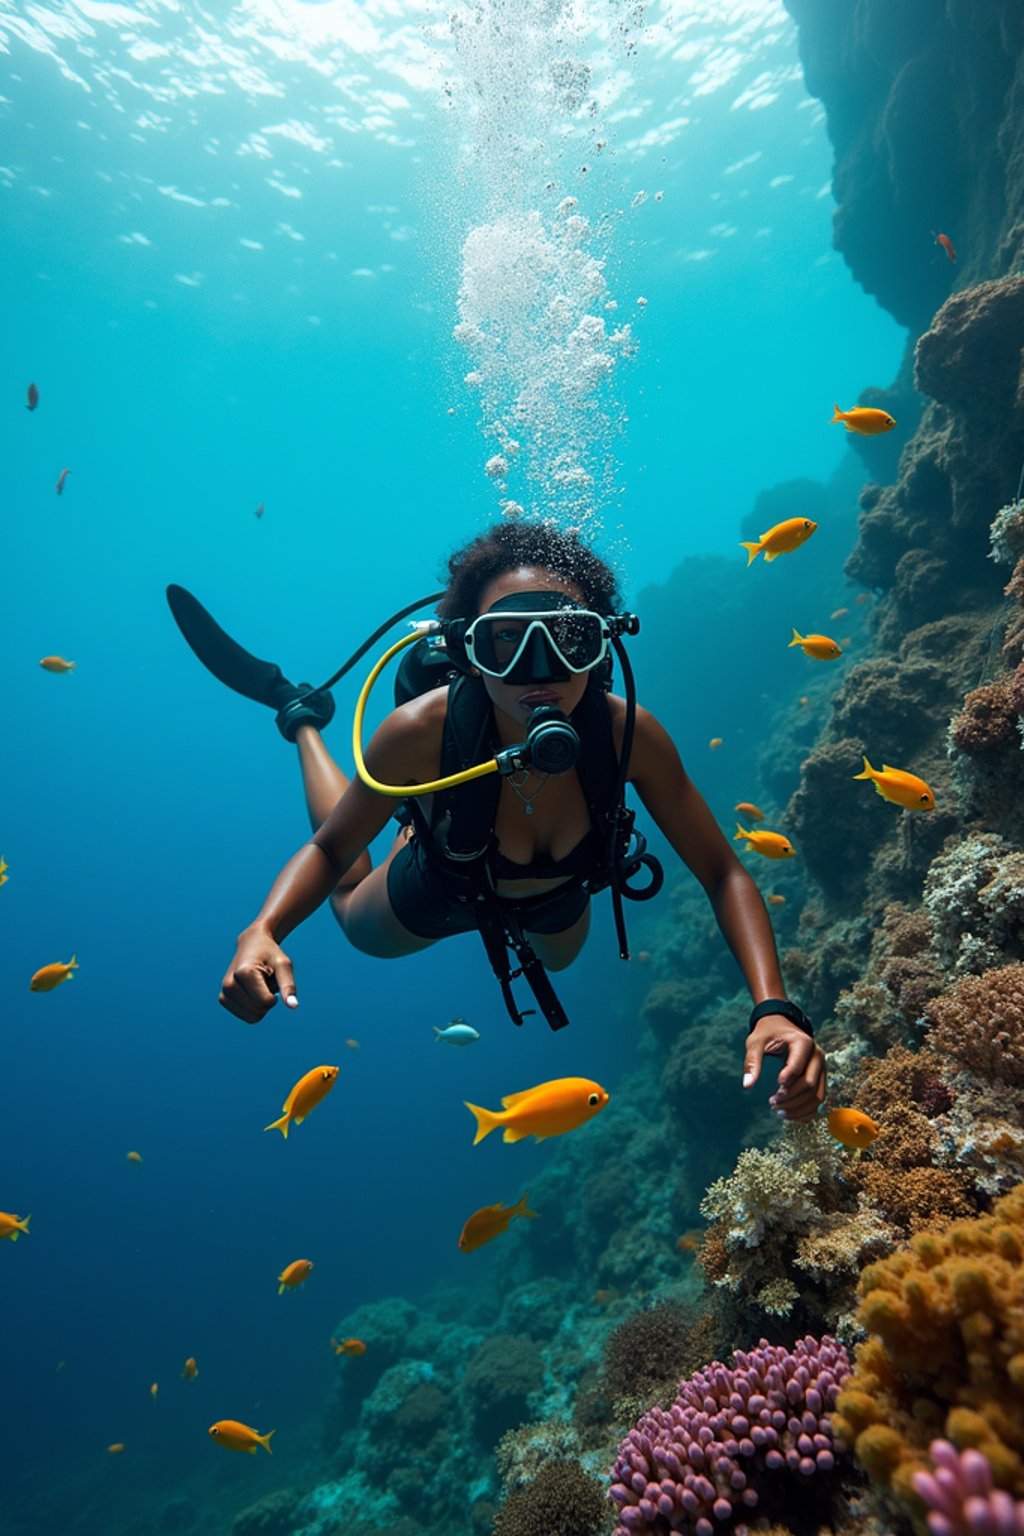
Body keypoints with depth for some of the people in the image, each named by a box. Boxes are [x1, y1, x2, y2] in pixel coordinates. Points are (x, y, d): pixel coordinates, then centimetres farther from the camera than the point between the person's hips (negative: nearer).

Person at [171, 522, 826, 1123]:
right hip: (438, 893, -2)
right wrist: (263, 931, -47)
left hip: (554, 903, 2)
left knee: (558, 956, 39)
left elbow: (724, 874, -31)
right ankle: (302, 717, 41)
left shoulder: (628, 733, -39)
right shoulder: (423, 731, -42)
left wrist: (774, 1008, -46)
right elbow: (331, 848, -27)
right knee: (353, 913, 33)